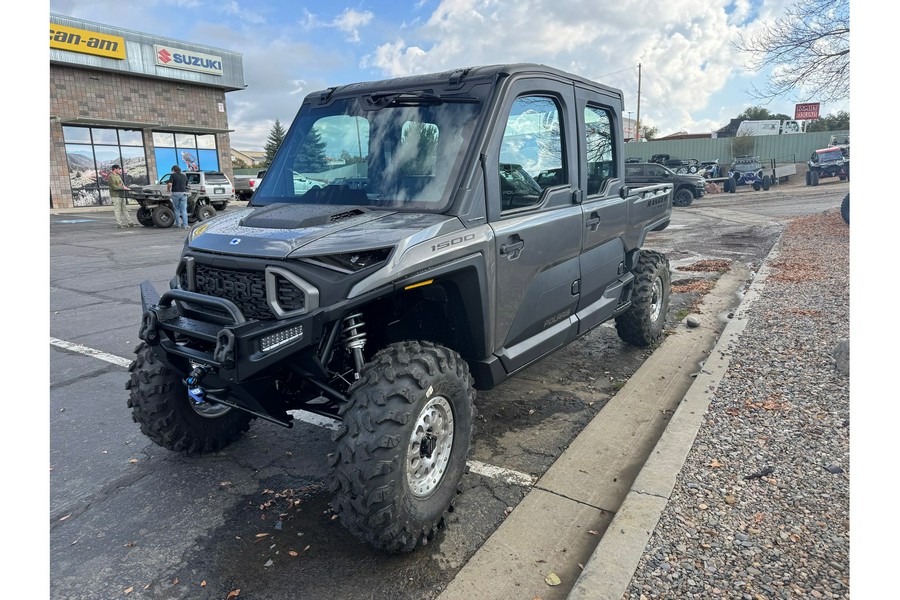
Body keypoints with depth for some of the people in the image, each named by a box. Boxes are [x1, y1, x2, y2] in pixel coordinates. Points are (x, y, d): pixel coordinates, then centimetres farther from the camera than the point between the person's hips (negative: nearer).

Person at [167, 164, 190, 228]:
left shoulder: (173, 175, -1)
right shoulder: (184, 176, 12)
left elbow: (169, 184, -12)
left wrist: (168, 189, 6)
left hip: (175, 193, -2)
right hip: (183, 193, 2)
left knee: (177, 209, 10)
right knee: (184, 210, 1)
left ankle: (177, 224, 14)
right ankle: (185, 225, -5)